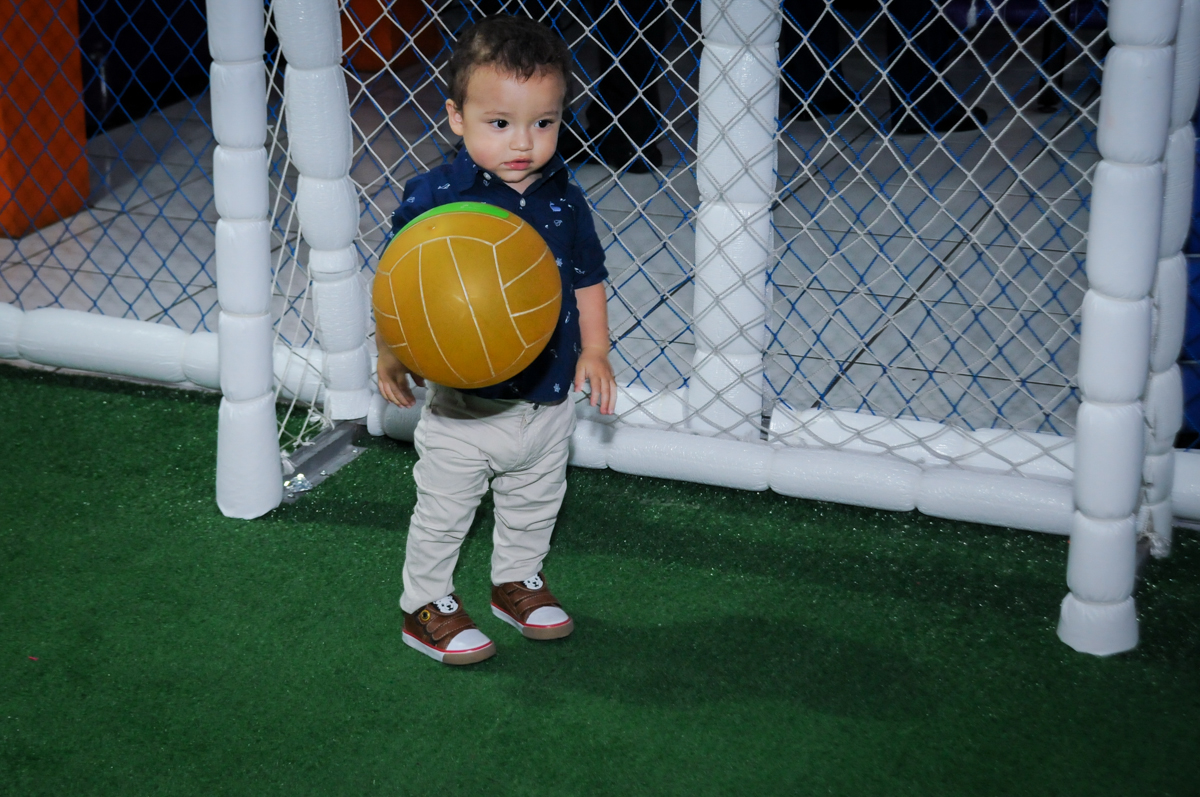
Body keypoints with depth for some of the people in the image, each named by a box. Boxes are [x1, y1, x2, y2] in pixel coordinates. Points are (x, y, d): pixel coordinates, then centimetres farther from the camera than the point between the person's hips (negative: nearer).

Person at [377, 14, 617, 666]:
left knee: (535, 506, 22)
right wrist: (391, 354, -16)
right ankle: (426, 606, 30)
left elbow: (586, 281, 9)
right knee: (441, 513, 11)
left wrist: (594, 351, 5)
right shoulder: (434, 198, -18)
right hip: (463, 404, -4)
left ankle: (518, 582, 45)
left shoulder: (564, 203, -4)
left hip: (548, 402, 4)